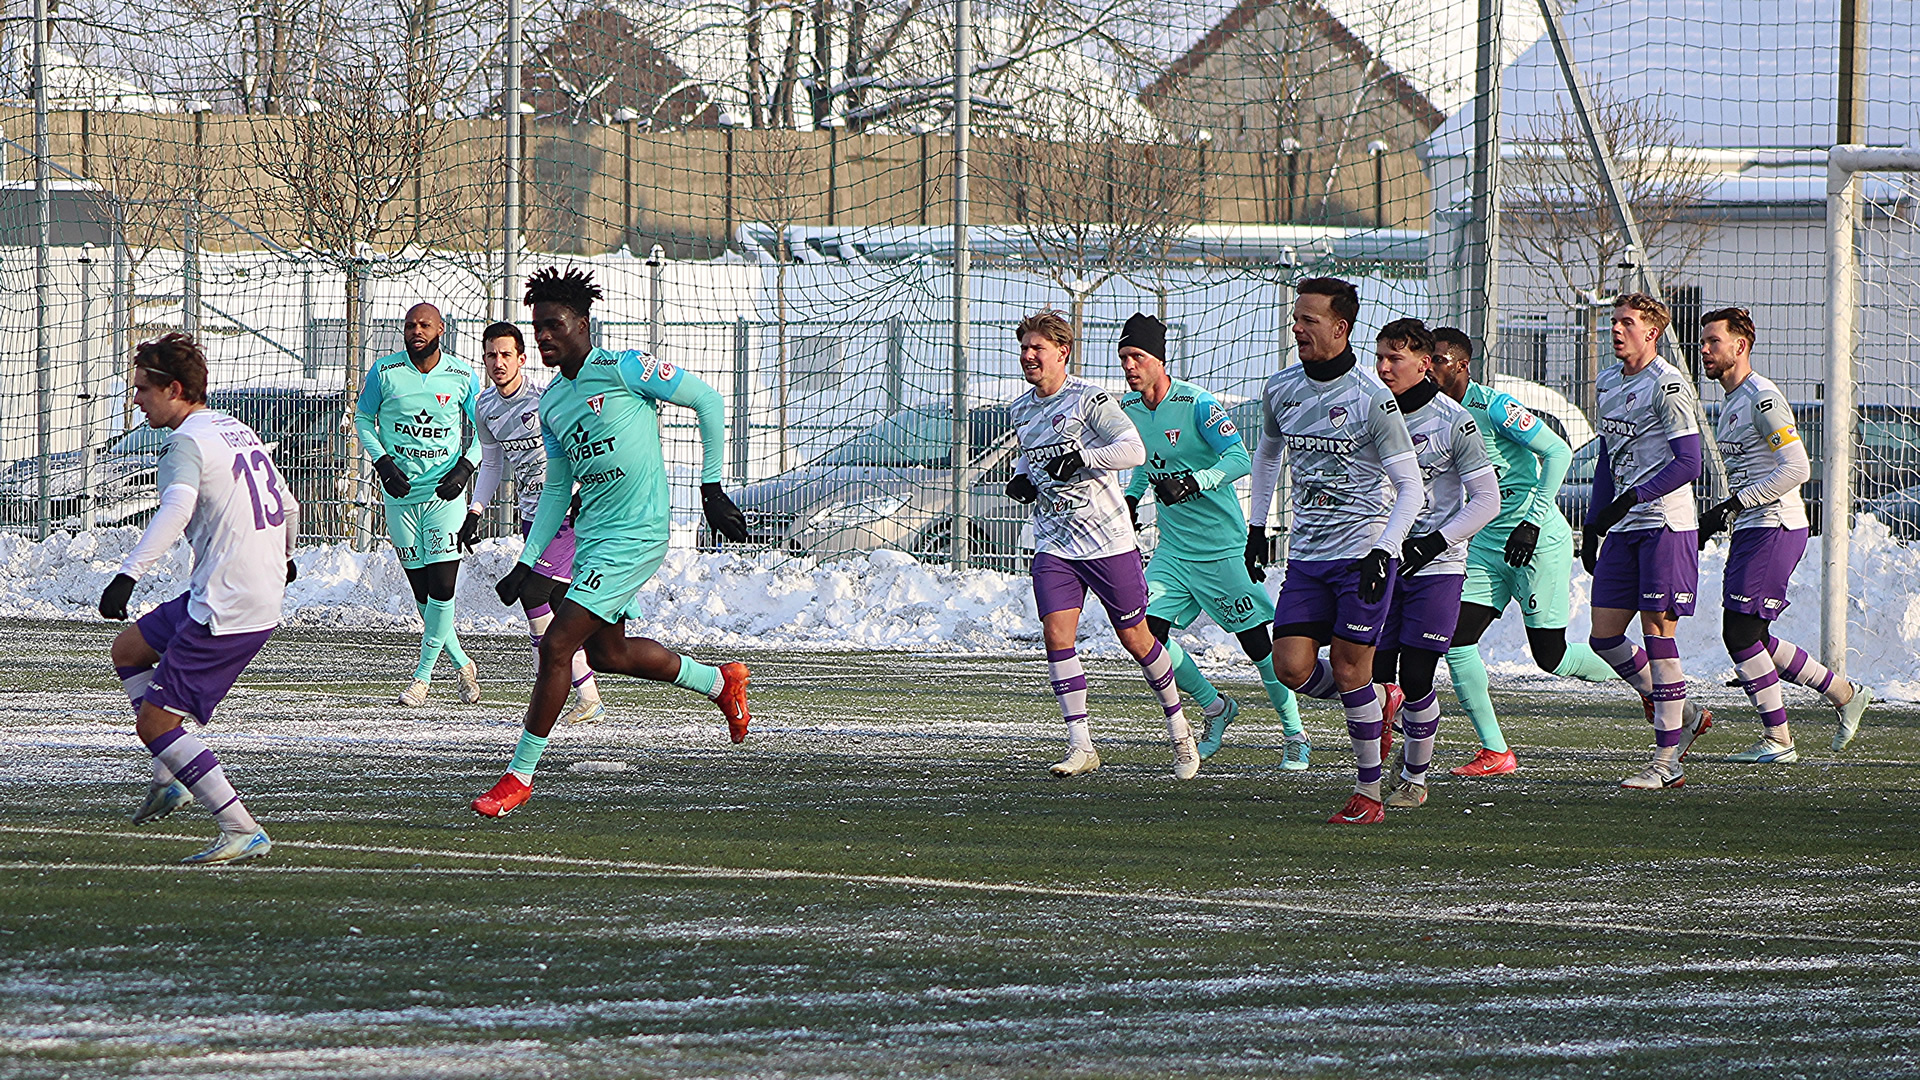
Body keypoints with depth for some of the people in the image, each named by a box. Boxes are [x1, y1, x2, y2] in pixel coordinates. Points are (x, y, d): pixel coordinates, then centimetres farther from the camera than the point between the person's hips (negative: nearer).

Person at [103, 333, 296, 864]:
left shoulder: (187, 442, -13)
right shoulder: (237, 431, 15)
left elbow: (176, 508, -33)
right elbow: (287, 506, 28)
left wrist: (128, 574, -44)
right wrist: (283, 558, 49)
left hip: (226, 612, -10)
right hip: (265, 593, 10)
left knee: (155, 720, -6)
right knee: (128, 648, 26)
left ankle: (242, 830, -8)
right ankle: (168, 780, 22)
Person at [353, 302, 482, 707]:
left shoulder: (462, 377, 0)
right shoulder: (385, 372, -1)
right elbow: (363, 420, 10)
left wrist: (464, 467, -6)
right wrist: (382, 461, -6)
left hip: (445, 492, -1)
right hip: (400, 493, 1)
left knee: (442, 586, -12)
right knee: (421, 589, 2)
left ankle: (423, 674, 1)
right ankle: (461, 664, 20)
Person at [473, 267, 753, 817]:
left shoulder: (624, 369, -12)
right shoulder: (551, 404, 10)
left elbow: (708, 400, -6)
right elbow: (557, 489, 19)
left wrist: (711, 487, -7)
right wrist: (527, 564, 13)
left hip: (636, 534, -9)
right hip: (591, 535, 9)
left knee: (556, 646, -13)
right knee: (607, 651, 17)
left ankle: (519, 776, -6)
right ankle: (720, 682, 38)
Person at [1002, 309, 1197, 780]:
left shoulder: (1089, 399, -10)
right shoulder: (1020, 409, 11)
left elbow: (1134, 449, -17)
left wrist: (1080, 457, -26)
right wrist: (1020, 479, 8)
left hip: (1108, 541, -5)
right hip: (1054, 544, 5)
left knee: (1135, 637, 3)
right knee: (1056, 634, -11)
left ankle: (1178, 729, 22)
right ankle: (1080, 745, -8)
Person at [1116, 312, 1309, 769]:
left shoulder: (1197, 404, -17)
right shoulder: (1129, 408, 4)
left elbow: (1239, 458, -22)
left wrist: (1194, 483, -35)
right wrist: (1130, 498, 10)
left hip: (1221, 546, -6)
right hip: (1173, 547, 6)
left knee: (1257, 641, -2)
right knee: (1148, 632, -7)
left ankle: (1295, 736, 14)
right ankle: (1215, 708, 15)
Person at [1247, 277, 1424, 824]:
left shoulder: (1372, 399, -11)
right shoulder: (1280, 389, 6)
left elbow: (1411, 488, -9)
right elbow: (1266, 453, 25)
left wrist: (1382, 551, -20)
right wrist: (1256, 527, 18)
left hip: (1362, 551, -5)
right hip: (1306, 554, 5)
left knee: (1349, 670, -7)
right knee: (1292, 667, -6)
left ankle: (1369, 793, 4)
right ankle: (1375, 704, 22)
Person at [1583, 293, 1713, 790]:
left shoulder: (1668, 385, -10)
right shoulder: (1608, 382, 16)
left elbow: (1689, 462, -15)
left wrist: (1634, 498, -23)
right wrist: (1593, 525, 21)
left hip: (1666, 525, -8)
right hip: (1623, 529, 8)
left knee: (1658, 633, -8)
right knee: (1604, 638, 5)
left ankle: (1667, 761, -5)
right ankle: (1683, 719, 20)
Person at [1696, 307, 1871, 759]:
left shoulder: (1762, 399, -13)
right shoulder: (1731, 402, 18)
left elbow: (1796, 468, -20)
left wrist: (1732, 506, -20)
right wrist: (1715, 519, 13)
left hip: (1774, 530, -10)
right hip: (1751, 532, 10)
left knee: (1740, 634, -10)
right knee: (1752, 639, 10)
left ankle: (1778, 740, -1)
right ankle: (1845, 695, 21)